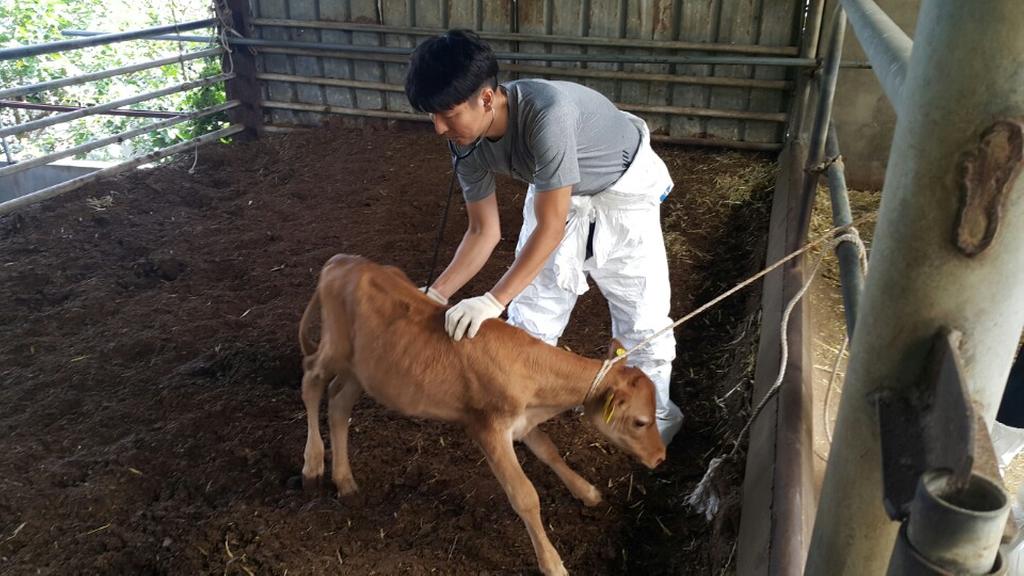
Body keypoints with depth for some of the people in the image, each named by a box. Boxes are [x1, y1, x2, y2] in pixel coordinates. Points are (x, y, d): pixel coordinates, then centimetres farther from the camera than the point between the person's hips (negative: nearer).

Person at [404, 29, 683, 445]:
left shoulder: (547, 111, -42)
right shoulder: (467, 145, -20)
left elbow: (550, 227, -37)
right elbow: (484, 232, -10)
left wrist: (493, 301, -40)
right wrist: (436, 294, -19)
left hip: (623, 189, -5)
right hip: (557, 191, 6)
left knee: (640, 312, -1)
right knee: (532, 306, 7)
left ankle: (655, 414, 22)